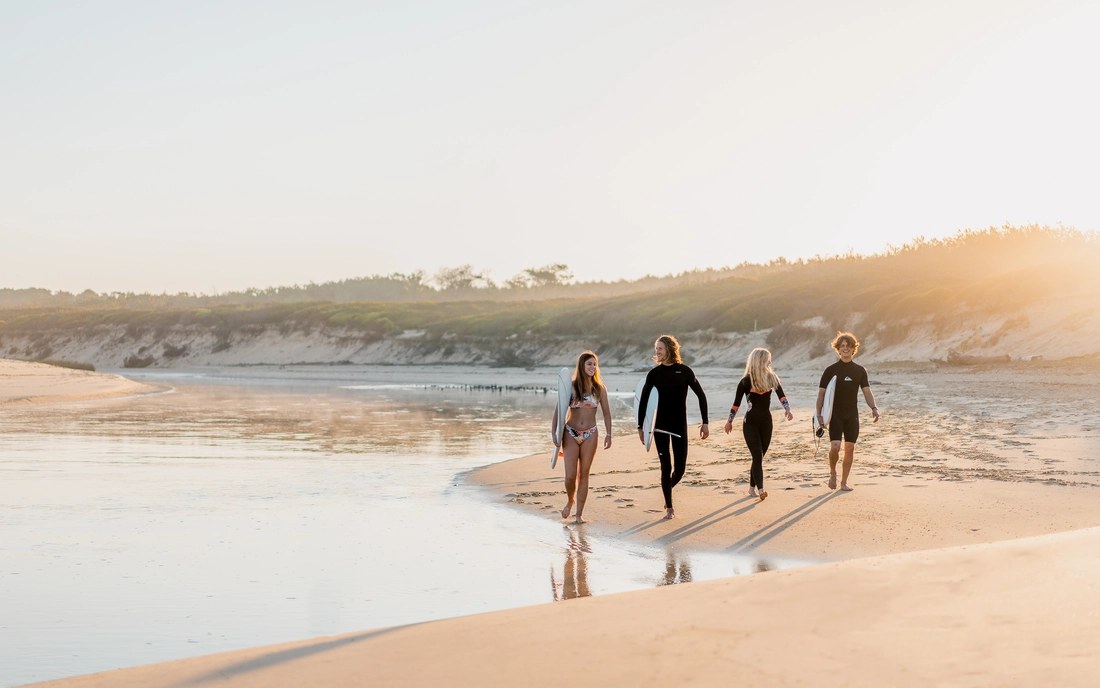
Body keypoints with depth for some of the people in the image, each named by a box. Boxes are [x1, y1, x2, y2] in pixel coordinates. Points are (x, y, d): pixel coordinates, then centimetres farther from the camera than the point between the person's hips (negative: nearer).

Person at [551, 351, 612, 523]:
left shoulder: (600, 389, 2)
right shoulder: (570, 386, -2)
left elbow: (606, 413, 8)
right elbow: (558, 410, -1)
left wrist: (608, 434, 2)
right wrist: (554, 432, -8)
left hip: (590, 435, 1)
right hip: (571, 433, -1)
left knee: (584, 474, 4)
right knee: (570, 475, -5)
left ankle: (579, 513, 10)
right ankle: (570, 500, 25)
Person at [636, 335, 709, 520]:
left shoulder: (684, 371, -5)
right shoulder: (654, 373, -1)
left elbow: (701, 395, 0)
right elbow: (643, 401, 5)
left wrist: (705, 423, -4)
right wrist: (640, 427, 2)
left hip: (680, 425, 0)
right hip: (660, 426, 0)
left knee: (680, 468, 0)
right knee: (666, 466, -1)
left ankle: (668, 489, 32)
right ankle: (669, 508, 10)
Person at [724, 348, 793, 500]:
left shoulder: (772, 378, 3)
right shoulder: (746, 381, -7)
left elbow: (781, 395, -7)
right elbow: (736, 403, 0)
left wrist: (787, 409, -25)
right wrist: (730, 421, 5)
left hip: (766, 422, 4)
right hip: (750, 423, -4)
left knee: (759, 457, 8)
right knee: (757, 456, -13)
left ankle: (752, 488, 17)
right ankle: (760, 489, -20)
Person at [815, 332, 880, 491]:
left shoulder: (860, 370, 7)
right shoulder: (831, 370, 0)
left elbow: (867, 391, 7)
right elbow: (821, 392, -1)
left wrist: (874, 408, -10)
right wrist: (819, 414, -10)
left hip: (852, 415, 3)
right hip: (835, 414, -2)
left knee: (850, 448, 2)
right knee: (835, 447, -15)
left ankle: (844, 481, 12)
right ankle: (832, 472, 12)